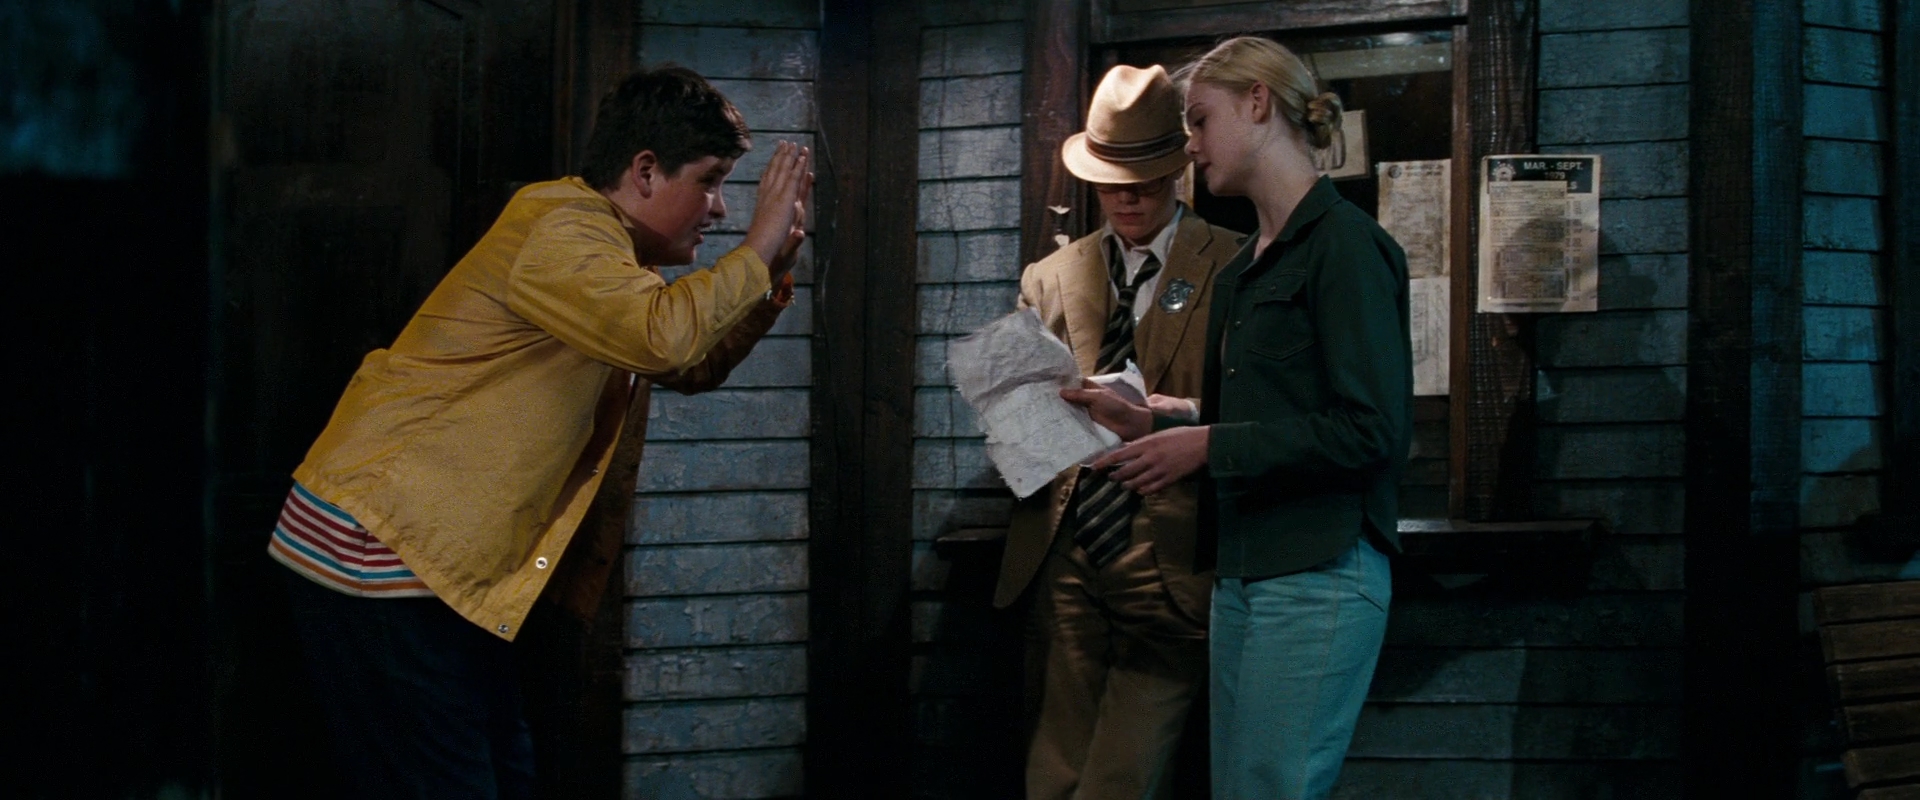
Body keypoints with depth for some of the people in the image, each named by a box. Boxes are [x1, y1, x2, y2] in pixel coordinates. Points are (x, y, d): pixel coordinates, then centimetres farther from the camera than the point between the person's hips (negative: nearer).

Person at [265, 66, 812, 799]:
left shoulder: (597, 247, 17)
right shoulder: (560, 230, -16)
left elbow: (694, 367, 25)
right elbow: (665, 335, -32)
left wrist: (771, 270, 10)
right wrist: (756, 254, -16)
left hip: (438, 565, 10)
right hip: (374, 556, -10)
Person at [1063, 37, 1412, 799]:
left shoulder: (1343, 244, -9)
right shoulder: (1240, 272, 17)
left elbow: (1369, 431, -16)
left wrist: (1207, 445, -13)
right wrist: (1147, 424, 7)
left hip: (1319, 573, -9)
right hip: (1242, 576, 9)